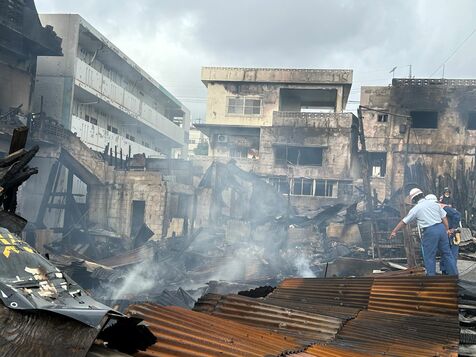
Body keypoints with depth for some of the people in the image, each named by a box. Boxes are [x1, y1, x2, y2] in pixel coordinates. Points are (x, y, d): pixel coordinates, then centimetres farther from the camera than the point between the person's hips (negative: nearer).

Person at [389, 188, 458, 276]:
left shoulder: (416, 209, 0)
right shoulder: (434, 204, 11)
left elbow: (404, 222, 6)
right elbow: (444, 217, 12)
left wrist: (394, 231, 15)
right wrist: (447, 230, 20)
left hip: (430, 232, -5)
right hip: (441, 228, 5)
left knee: (429, 256, 5)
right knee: (446, 252, 14)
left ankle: (431, 276, 9)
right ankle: (454, 273, 18)